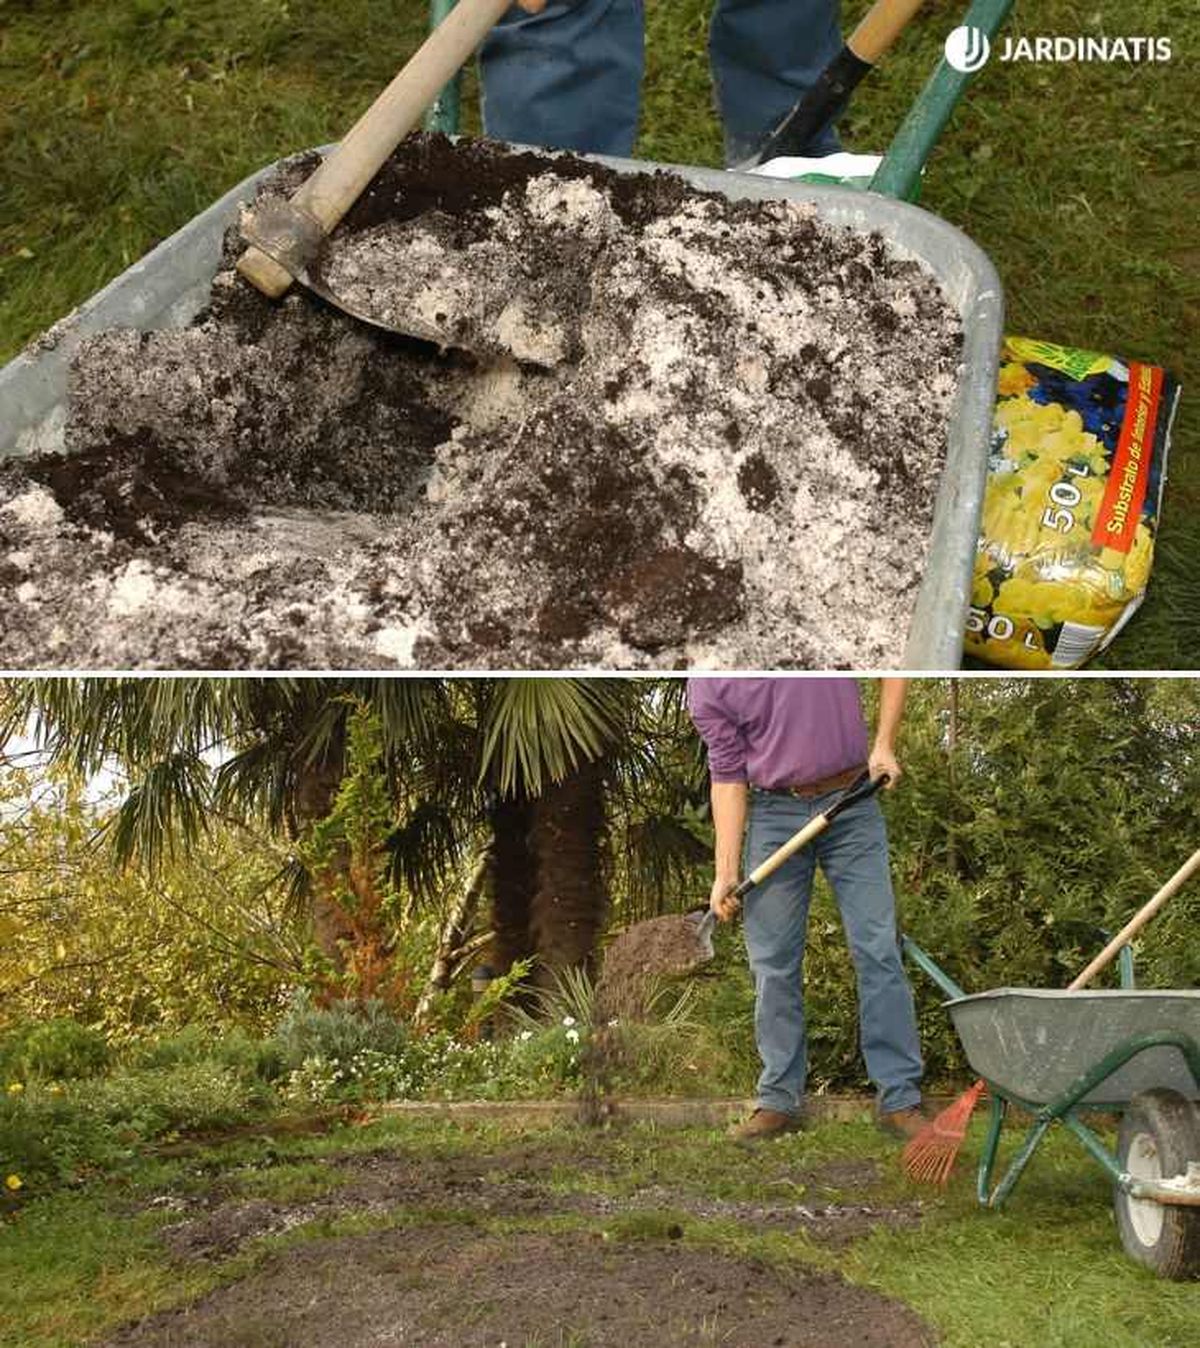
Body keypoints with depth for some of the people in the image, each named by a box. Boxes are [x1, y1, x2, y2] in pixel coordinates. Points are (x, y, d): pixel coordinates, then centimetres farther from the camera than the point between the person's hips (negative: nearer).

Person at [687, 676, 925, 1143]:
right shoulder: (706, 686, -2)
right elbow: (728, 776, -1)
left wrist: (885, 744, -5)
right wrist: (726, 872, -7)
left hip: (852, 804, -1)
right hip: (773, 813, 1)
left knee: (878, 951, -4)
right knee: (774, 966, 2)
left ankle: (900, 1099, 1)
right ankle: (780, 1101, 12)